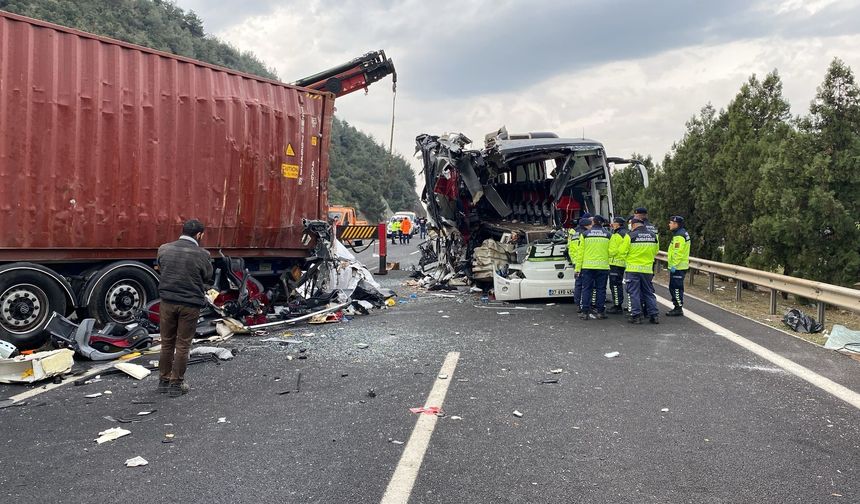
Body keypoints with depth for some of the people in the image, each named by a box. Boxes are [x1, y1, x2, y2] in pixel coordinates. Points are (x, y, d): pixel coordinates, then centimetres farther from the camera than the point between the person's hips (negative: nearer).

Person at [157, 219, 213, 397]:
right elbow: (207, 277, 0)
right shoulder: (202, 254, -11)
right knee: (183, 345, 8)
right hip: (190, 304, -3)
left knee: (167, 343, 17)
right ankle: (176, 383, 14)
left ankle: (164, 380, 26)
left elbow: (160, 269, 10)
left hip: (167, 301, 3)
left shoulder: (164, 249, -1)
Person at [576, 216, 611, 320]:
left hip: (588, 266, -1)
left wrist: (578, 268, 5)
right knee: (601, 289, 7)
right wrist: (609, 265, 11)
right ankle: (600, 311, 9)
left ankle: (585, 312, 3)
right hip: (603, 266, 1)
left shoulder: (585, 234, 1)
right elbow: (610, 251, 2)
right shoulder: (607, 235, 4)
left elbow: (580, 252, 1)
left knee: (587, 289, 4)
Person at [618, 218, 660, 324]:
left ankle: (636, 316, 1)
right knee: (649, 292, 14)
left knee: (634, 293, 2)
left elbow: (622, 252, -7)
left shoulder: (630, 236, -11)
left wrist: (627, 259, 13)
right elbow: (655, 252, 14)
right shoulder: (653, 236, 4)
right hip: (648, 269, 4)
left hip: (633, 269, -4)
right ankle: (653, 315, 13)